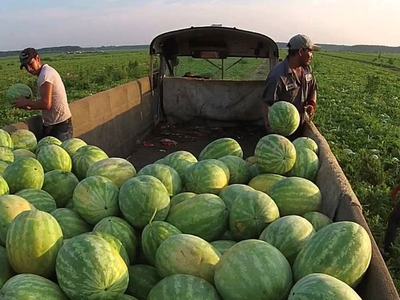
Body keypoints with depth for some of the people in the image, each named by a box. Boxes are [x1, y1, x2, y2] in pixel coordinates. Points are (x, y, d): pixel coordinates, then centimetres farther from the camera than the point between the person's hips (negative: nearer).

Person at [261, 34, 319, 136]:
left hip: (302, 124, 7)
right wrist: (271, 131, -28)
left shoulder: (307, 68, 1)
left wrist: (312, 104, -3)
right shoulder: (278, 76, -25)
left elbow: (313, 88, 17)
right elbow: (267, 105, -23)